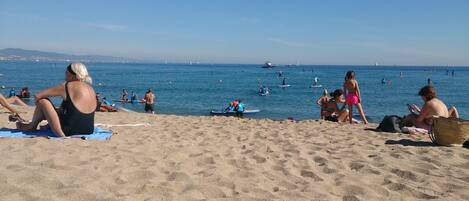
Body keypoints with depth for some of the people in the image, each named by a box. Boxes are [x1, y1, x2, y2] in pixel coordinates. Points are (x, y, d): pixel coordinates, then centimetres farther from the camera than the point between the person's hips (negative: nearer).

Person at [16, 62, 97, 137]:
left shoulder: (67, 86, -10)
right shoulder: (91, 89, 8)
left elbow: (37, 96, -5)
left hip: (67, 132, -7)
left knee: (42, 101, 4)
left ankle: (31, 126, 26)